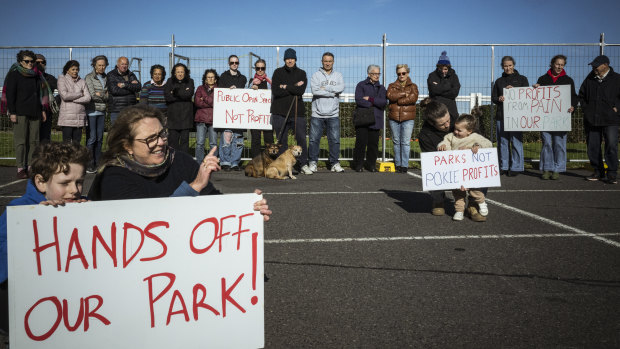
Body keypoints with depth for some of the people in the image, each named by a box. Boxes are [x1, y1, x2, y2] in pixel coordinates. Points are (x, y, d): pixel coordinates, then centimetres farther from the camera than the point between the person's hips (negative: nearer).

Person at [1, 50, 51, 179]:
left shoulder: (36, 75, 15)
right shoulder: (14, 75, 1)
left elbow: (40, 93, 21)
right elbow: (10, 94, -4)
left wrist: (43, 110, 16)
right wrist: (12, 112, -11)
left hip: (35, 113, 5)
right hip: (20, 113, -5)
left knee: (34, 141, 3)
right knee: (20, 141, -5)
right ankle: (20, 168, -2)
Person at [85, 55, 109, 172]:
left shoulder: (105, 78, 12)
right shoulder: (89, 78, -4)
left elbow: (109, 93, 15)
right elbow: (92, 95, -11)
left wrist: (100, 95, -3)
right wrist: (105, 96, -2)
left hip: (102, 111, 5)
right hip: (92, 111, -5)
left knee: (99, 138, 7)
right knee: (92, 138, -6)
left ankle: (97, 164, 14)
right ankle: (89, 165, -1)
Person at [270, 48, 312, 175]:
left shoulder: (301, 73, 10)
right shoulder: (278, 72, 7)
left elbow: (301, 90, -7)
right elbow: (275, 91, -6)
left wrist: (286, 87, -7)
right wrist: (294, 88, -6)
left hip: (297, 112, 1)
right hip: (280, 112, 0)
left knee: (301, 139, -1)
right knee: (282, 140, 3)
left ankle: (303, 164, 9)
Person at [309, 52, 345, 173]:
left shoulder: (338, 75, 11)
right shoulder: (316, 75, 3)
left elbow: (341, 87, -9)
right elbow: (315, 90, -14)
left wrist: (325, 88, -11)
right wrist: (332, 93, -11)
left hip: (333, 114, 2)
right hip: (317, 113, -1)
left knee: (335, 139, 3)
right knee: (314, 139, 2)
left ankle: (335, 163, 12)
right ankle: (312, 163, 12)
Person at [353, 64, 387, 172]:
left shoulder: (381, 88, 17)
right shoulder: (361, 85, 5)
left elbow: (384, 102, 0)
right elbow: (359, 100, -10)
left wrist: (370, 99, -8)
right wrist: (374, 104, -5)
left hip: (375, 120, 3)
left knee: (373, 143, 2)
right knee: (361, 142, -6)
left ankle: (371, 164, 12)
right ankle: (358, 164, 5)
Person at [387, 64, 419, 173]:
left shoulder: (413, 86, 11)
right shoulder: (392, 86, 14)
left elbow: (414, 98, -10)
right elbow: (390, 96, -8)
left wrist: (398, 100, -8)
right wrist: (404, 94, -11)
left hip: (408, 118, -2)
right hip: (394, 118, 2)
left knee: (406, 142, -6)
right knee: (396, 142, 6)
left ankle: (404, 165, -1)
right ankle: (398, 164, 14)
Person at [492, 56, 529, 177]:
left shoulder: (522, 79, 9)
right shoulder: (499, 81, 16)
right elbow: (493, 97, 13)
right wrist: (499, 99, -10)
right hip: (501, 115, 3)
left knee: (516, 141, -6)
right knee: (502, 141, 4)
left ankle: (516, 167, 1)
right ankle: (504, 167, 13)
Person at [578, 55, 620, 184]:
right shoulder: (590, 78, 10)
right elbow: (581, 94, 22)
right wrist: (585, 108, 12)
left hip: (610, 120, -4)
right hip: (591, 120, 4)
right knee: (592, 147, 6)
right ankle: (598, 172, 18)